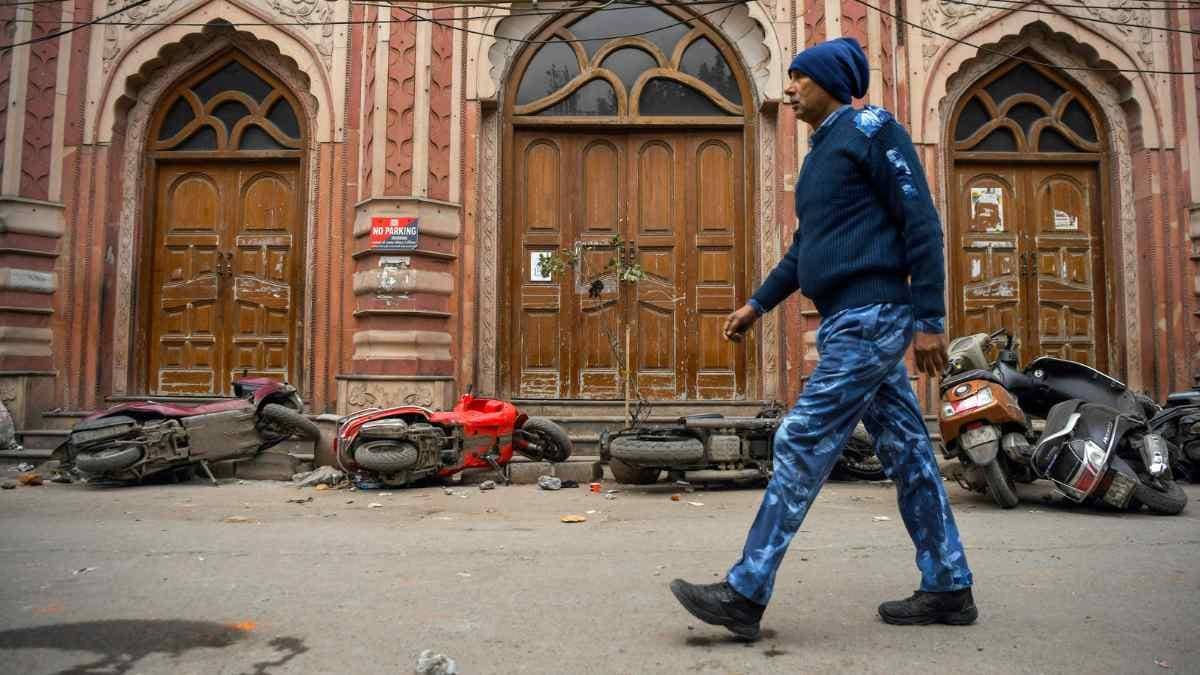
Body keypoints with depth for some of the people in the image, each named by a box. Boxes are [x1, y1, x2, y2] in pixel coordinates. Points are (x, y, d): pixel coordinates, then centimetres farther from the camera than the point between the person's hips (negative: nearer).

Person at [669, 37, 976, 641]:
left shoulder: (870, 127, -4)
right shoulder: (821, 151, 22)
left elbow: (921, 223, -11)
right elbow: (805, 248, 27)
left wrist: (929, 319, -15)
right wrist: (758, 303, 20)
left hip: (870, 318, -9)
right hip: (852, 322, 9)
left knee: (801, 445, -12)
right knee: (906, 451, 10)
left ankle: (744, 595, -8)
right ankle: (948, 589, 20)